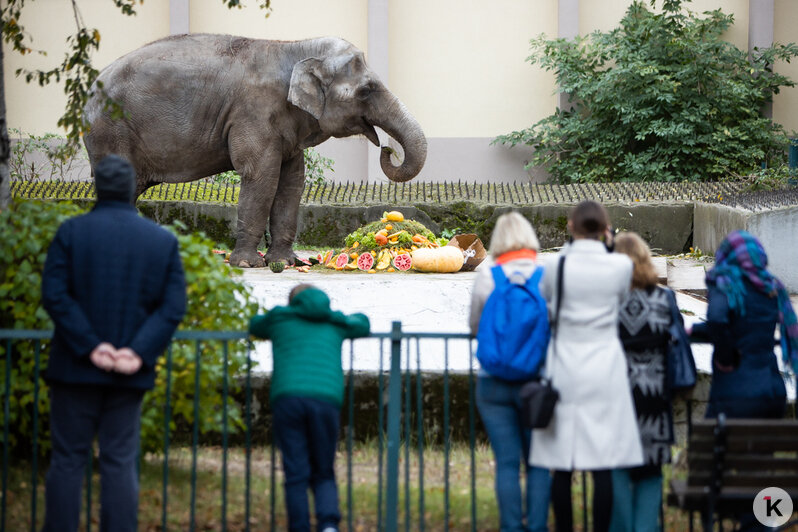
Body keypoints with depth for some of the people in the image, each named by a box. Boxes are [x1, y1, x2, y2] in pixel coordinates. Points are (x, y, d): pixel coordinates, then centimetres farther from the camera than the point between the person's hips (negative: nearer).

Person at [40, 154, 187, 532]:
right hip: (130, 373, 2)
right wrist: (139, 352, -10)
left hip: (76, 368, -2)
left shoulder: (71, 232, -3)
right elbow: (174, 306, -3)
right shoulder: (164, 241, 4)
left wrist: (91, 347, -12)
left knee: (68, 461, 3)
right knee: (120, 464, 5)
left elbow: (54, 294, -11)